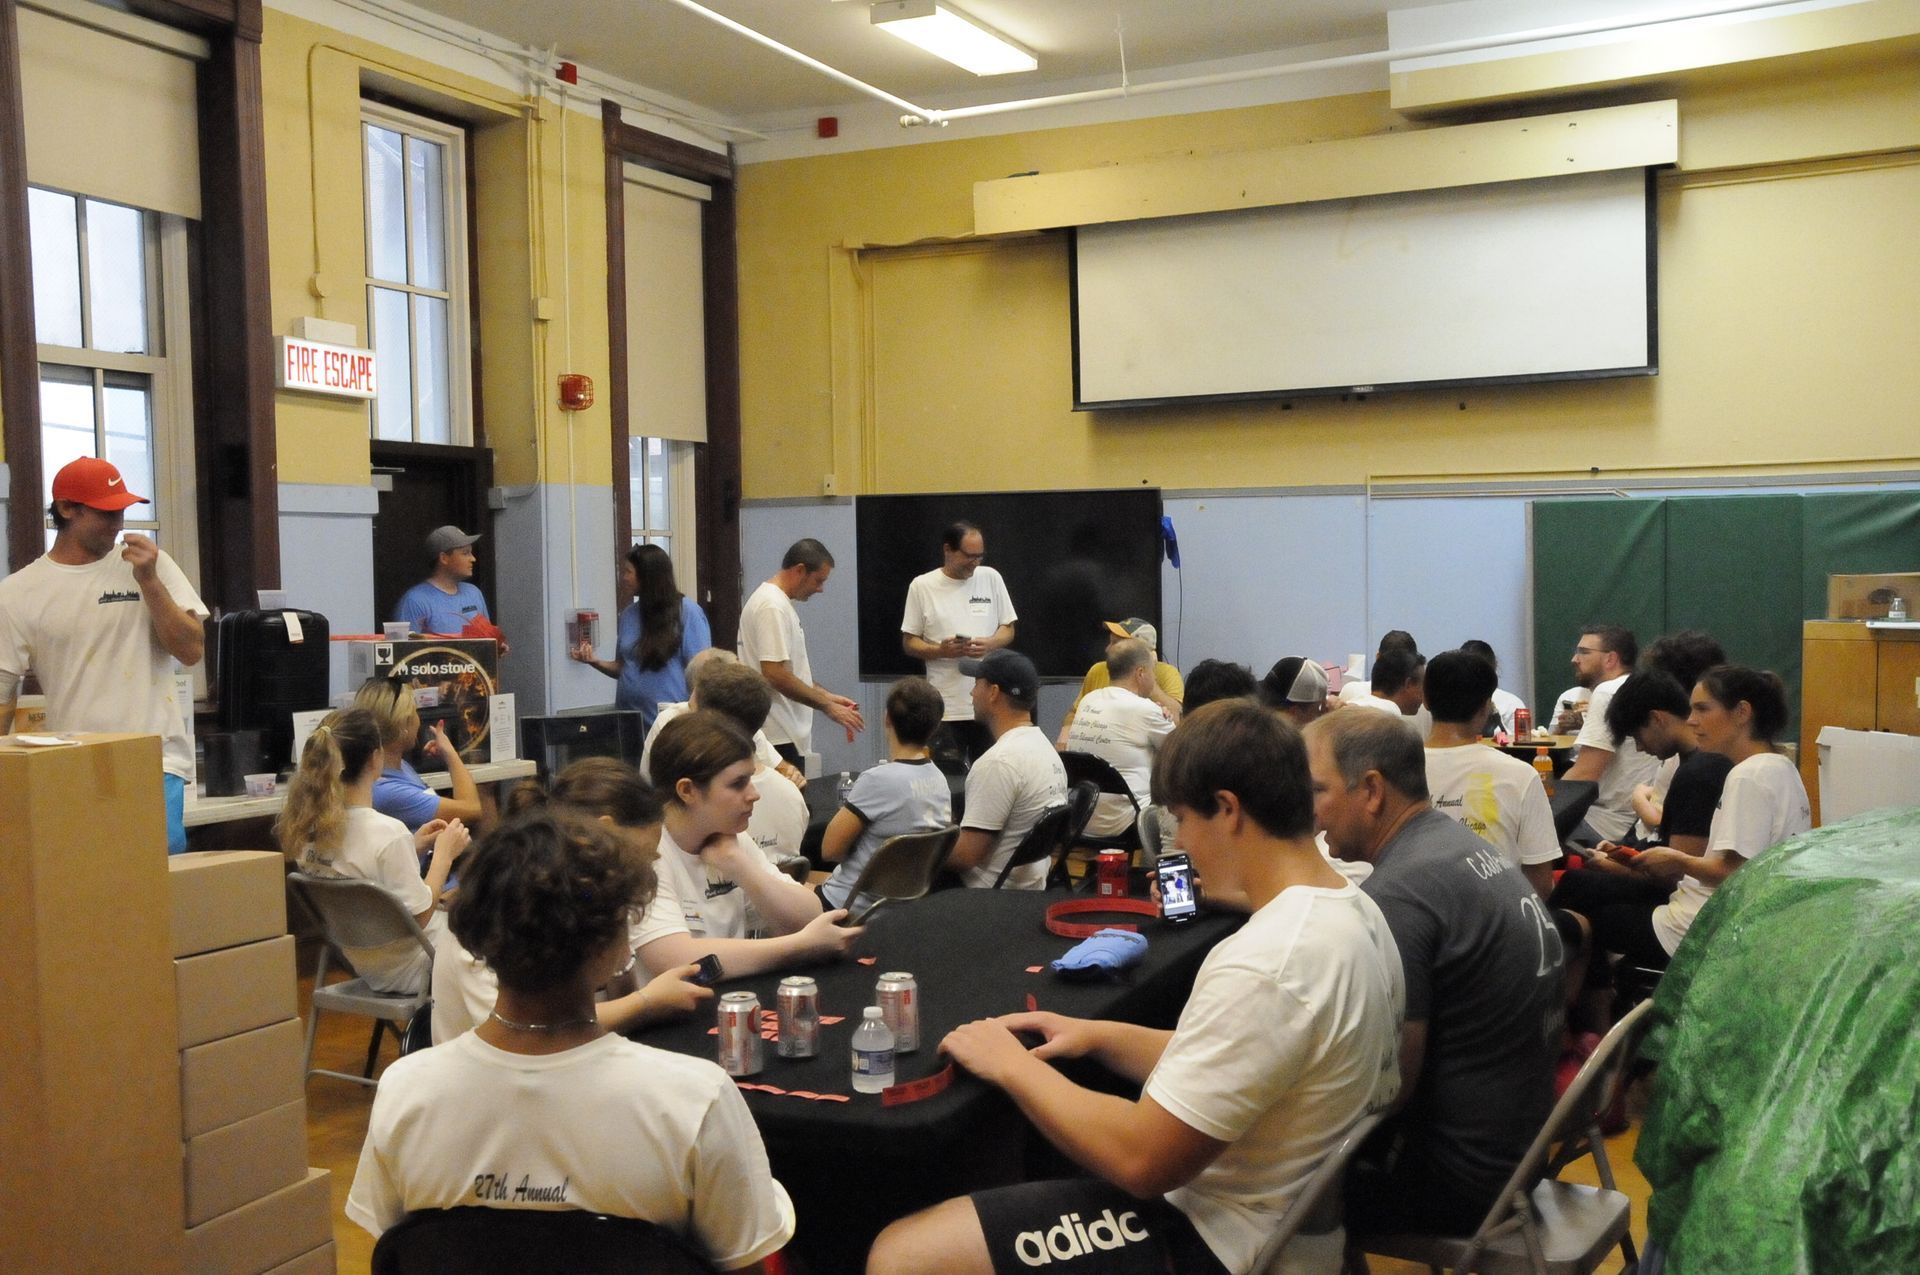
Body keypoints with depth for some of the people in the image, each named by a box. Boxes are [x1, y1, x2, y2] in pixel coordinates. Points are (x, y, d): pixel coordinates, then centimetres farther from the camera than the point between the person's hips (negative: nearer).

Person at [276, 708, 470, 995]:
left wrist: (412, 847, 6)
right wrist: (444, 854, -12)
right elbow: (419, 917, -21)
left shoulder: (305, 827, -7)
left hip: (356, 959, 8)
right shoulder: (388, 833, -30)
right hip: (403, 971, -7)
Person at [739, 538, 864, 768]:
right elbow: (776, 674, -25)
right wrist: (828, 707, -19)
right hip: (779, 738, -11)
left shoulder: (778, 602, 16)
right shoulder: (773, 607, -17)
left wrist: (828, 696, 14)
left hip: (784, 734, 11)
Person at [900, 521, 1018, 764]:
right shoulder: (921, 586, 1)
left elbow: (1008, 629, 12)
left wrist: (989, 644, -11)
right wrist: (940, 650, -16)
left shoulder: (990, 578, 6)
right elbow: (909, 643, 4)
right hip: (945, 708, -2)